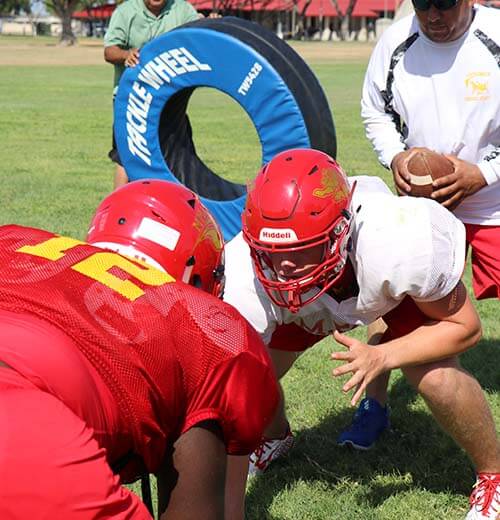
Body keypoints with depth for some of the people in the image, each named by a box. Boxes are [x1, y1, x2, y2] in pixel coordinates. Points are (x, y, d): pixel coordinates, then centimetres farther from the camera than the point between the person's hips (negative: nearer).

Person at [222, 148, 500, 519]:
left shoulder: (400, 242, -44)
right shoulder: (249, 280, -40)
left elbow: (464, 327, -25)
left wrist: (381, 357, -38)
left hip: (400, 286, -2)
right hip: (313, 302, 2)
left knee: (435, 377, -25)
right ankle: (275, 437, 31)